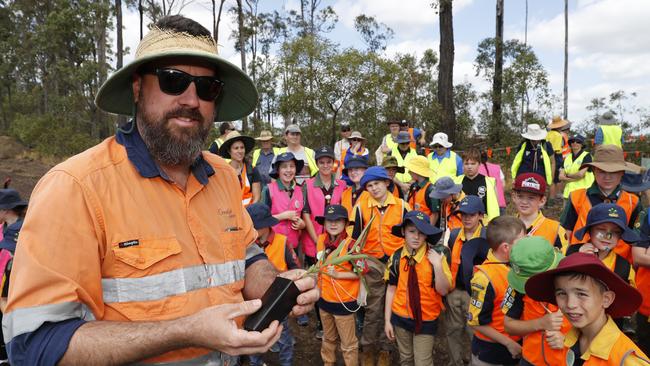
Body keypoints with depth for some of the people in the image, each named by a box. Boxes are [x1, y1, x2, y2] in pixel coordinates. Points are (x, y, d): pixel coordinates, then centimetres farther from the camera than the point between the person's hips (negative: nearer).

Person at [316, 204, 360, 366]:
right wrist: (317, 286, 12)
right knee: (328, 338, 26)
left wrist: (338, 275, -24)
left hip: (344, 301, -6)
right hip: (324, 298, 6)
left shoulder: (350, 244, -20)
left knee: (348, 344, 8)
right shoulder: (321, 239, -2)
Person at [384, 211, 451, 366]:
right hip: (400, 317, 3)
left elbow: (443, 290, -13)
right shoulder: (396, 257, -8)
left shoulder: (436, 256, -15)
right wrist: (387, 320, 2)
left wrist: (437, 265, -27)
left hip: (426, 319, -2)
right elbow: (391, 289, -1)